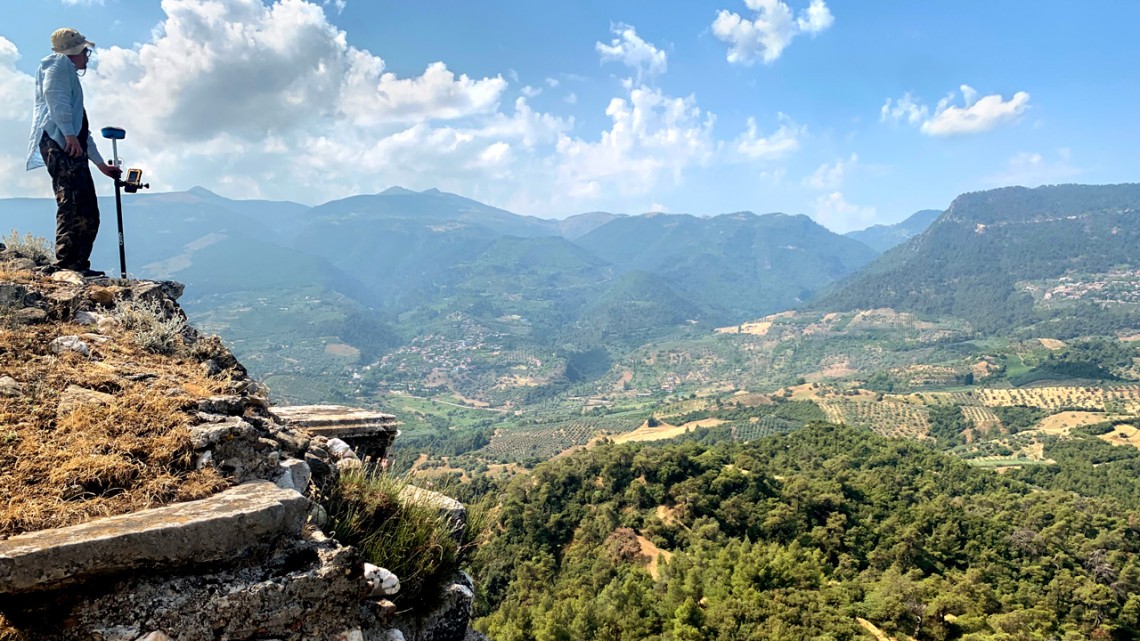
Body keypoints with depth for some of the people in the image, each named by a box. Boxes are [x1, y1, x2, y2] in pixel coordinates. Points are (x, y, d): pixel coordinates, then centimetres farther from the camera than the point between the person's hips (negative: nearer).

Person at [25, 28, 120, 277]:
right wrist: (69, 133, -22)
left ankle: (79, 264, 2)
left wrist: (101, 164, 36)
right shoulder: (59, 63, 9)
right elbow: (53, 94, -13)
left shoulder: (70, 75, 36)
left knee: (88, 214, 4)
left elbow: (83, 130, 36)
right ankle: (65, 264, -27)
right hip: (59, 143, -10)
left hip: (72, 147, 10)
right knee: (73, 205, -21)